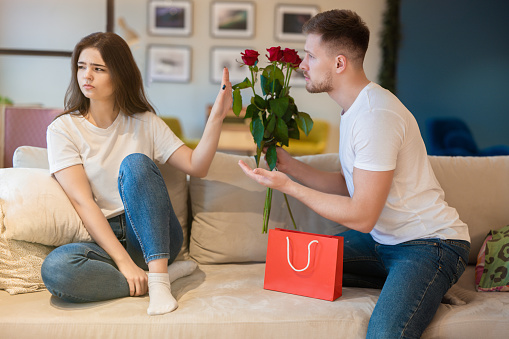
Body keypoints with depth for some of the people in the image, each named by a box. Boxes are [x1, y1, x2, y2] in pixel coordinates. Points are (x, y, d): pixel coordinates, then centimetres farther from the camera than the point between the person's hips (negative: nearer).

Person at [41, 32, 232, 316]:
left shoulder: (145, 122, 7)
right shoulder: (63, 129, -1)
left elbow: (196, 165, -1)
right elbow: (82, 201, -13)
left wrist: (217, 117, -16)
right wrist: (124, 262, -23)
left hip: (155, 237, 1)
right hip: (101, 238, -1)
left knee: (135, 163, -26)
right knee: (56, 268, -34)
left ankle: (157, 275, -30)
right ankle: (165, 273, -19)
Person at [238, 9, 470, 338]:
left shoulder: (376, 116, -23)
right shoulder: (355, 108, 9)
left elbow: (361, 216, -22)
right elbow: (349, 185, 12)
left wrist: (288, 186, -17)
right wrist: (289, 164, 6)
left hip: (429, 243, -10)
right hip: (383, 237, 10)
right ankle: (401, 281, 12)